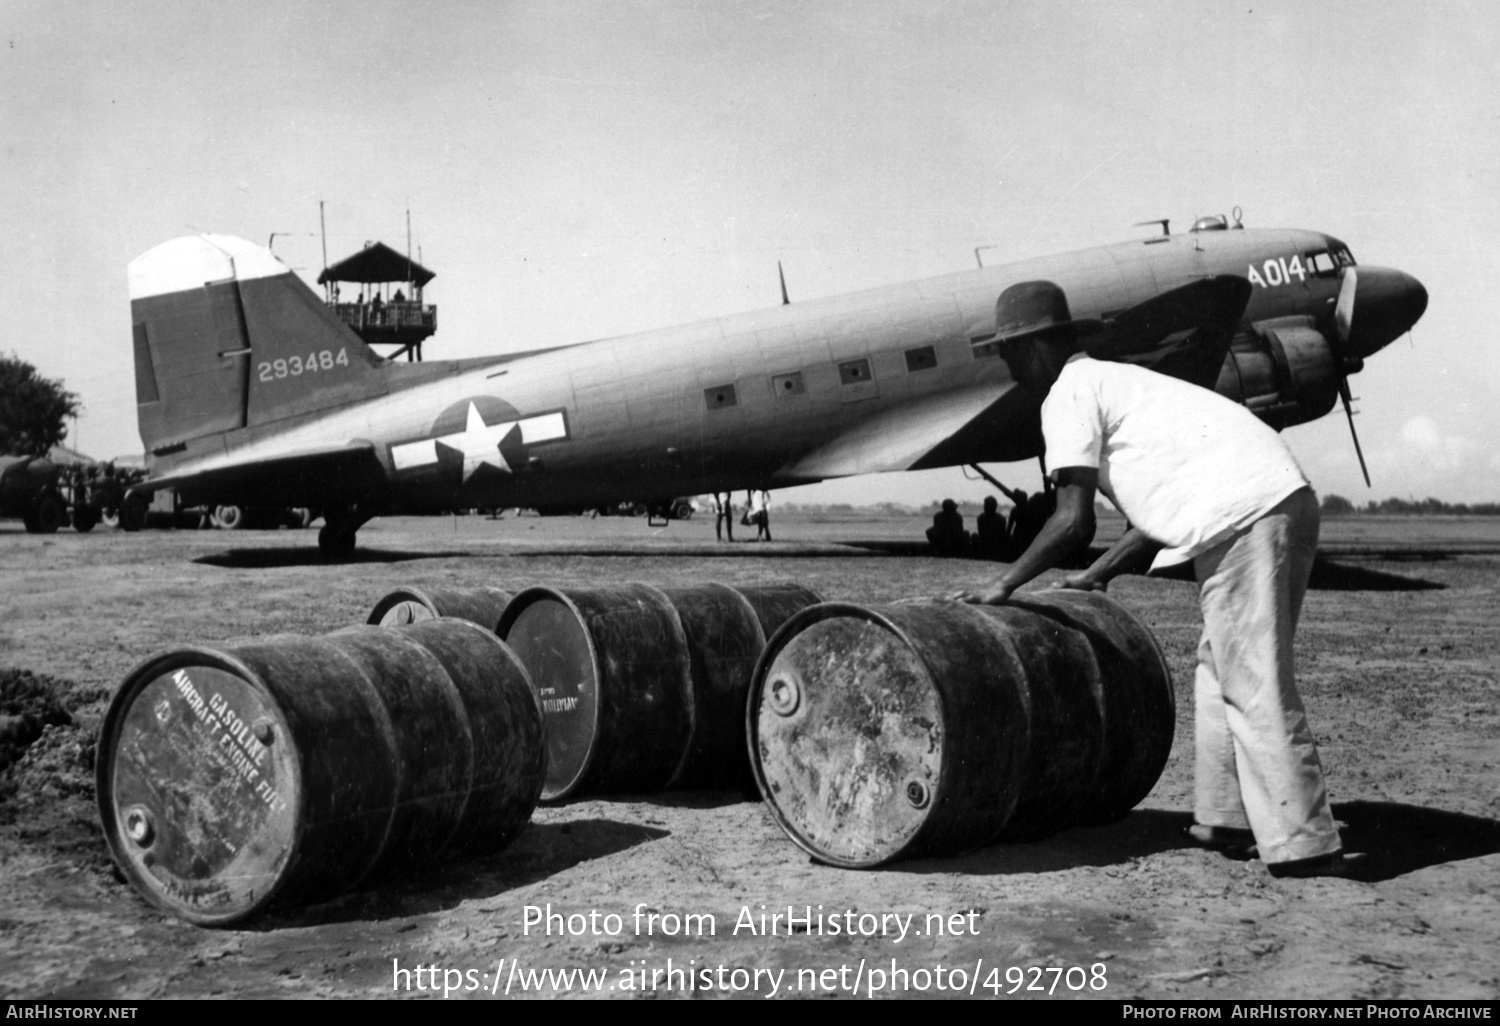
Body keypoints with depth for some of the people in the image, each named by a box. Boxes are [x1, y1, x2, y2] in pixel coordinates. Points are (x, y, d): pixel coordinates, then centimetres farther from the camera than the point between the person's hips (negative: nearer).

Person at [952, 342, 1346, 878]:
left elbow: (1074, 521, -5)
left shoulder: (1069, 395, 2)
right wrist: (1096, 575, 34)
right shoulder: (1116, 381, 30)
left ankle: (1305, 848, -2)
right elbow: (1162, 509, 29)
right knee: (1219, 668, 18)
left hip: (1240, 515, -10)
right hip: (1292, 497, 10)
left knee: (1255, 687, -5)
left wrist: (1002, 586, 4)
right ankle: (1226, 820, 23)